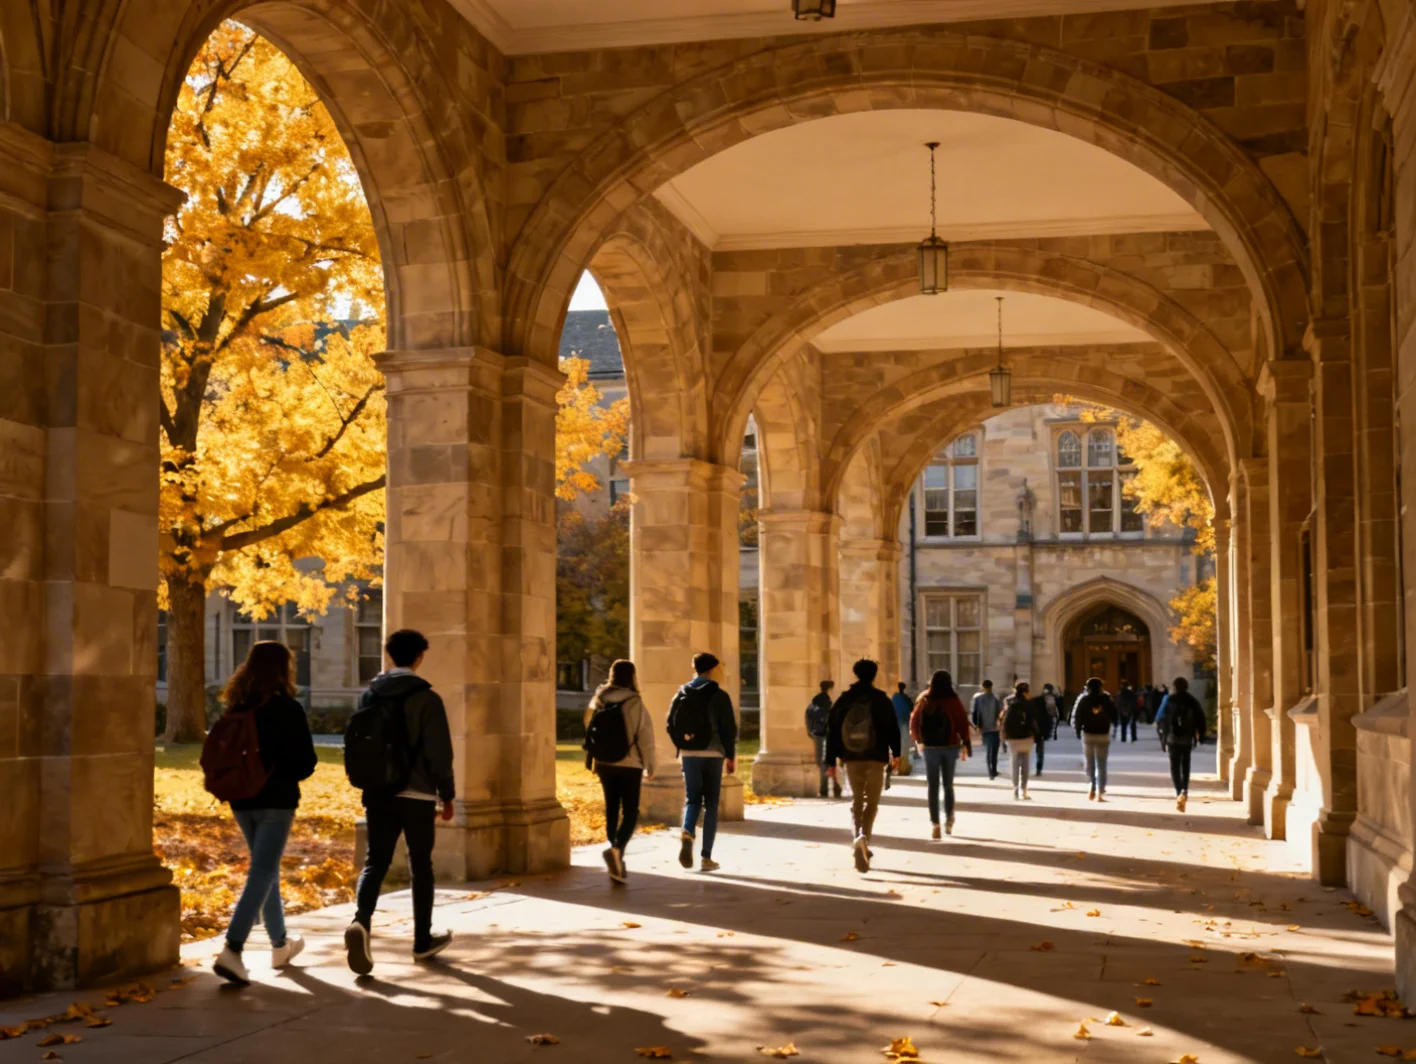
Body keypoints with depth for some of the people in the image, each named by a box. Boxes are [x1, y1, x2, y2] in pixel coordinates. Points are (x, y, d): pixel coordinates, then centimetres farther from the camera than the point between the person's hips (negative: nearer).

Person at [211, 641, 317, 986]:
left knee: (266, 869, 19)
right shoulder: (288, 709, -11)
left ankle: (280, 944, 31)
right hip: (276, 800, -6)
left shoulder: (236, 708, 4)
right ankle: (232, 950, -18)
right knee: (262, 873, -5)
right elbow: (306, 761, -10)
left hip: (242, 800, 6)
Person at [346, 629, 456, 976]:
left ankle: (361, 922, -22)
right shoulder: (426, 698, -10)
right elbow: (439, 752, -11)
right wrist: (447, 794, -1)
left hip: (378, 793, 4)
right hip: (416, 794, -4)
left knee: (375, 862, 4)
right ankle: (423, 941, 18)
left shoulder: (370, 695, 6)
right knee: (420, 866, 9)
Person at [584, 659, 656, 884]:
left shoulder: (598, 702, 1)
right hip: (630, 764, -4)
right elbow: (645, 737, -10)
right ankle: (616, 849, -23)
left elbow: (589, 730, 6)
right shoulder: (634, 703, -11)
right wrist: (650, 766, -1)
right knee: (630, 812, 1)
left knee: (612, 810, 13)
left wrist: (593, 759, 18)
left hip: (604, 764, 4)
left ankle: (617, 861, 16)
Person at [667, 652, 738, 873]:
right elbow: (729, 729, -9)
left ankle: (687, 833, -18)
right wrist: (731, 756, 0)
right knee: (711, 804, 6)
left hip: (689, 754, 3)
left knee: (692, 799, 14)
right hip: (712, 754, -3)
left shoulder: (682, 694, 5)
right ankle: (706, 857, 5)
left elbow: (671, 724, 5)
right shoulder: (718, 696, -7)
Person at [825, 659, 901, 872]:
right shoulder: (882, 700, -2)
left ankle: (857, 838, 0)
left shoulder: (843, 700, 4)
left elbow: (833, 732, 2)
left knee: (856, 800, 14)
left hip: (851, 758, 2)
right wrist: (895, 753, 18)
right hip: (875, 758, -2)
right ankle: (863, 837, -22)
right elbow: (893, 728, 1)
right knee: (872, 801, 3)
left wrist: (831, 761, 6)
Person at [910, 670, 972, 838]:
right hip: (950, 746, 0)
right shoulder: (953, 701, -6)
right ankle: (949, 820, 23)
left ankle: (935, 824, -7)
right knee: (948, 785, 16)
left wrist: (918, 742, 20)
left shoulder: (924, 701, -1)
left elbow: (914, 722, 5)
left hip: (930, 747, 0)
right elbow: (963, 723, -9)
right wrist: (966, 745, -3)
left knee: (933, 786, 2)